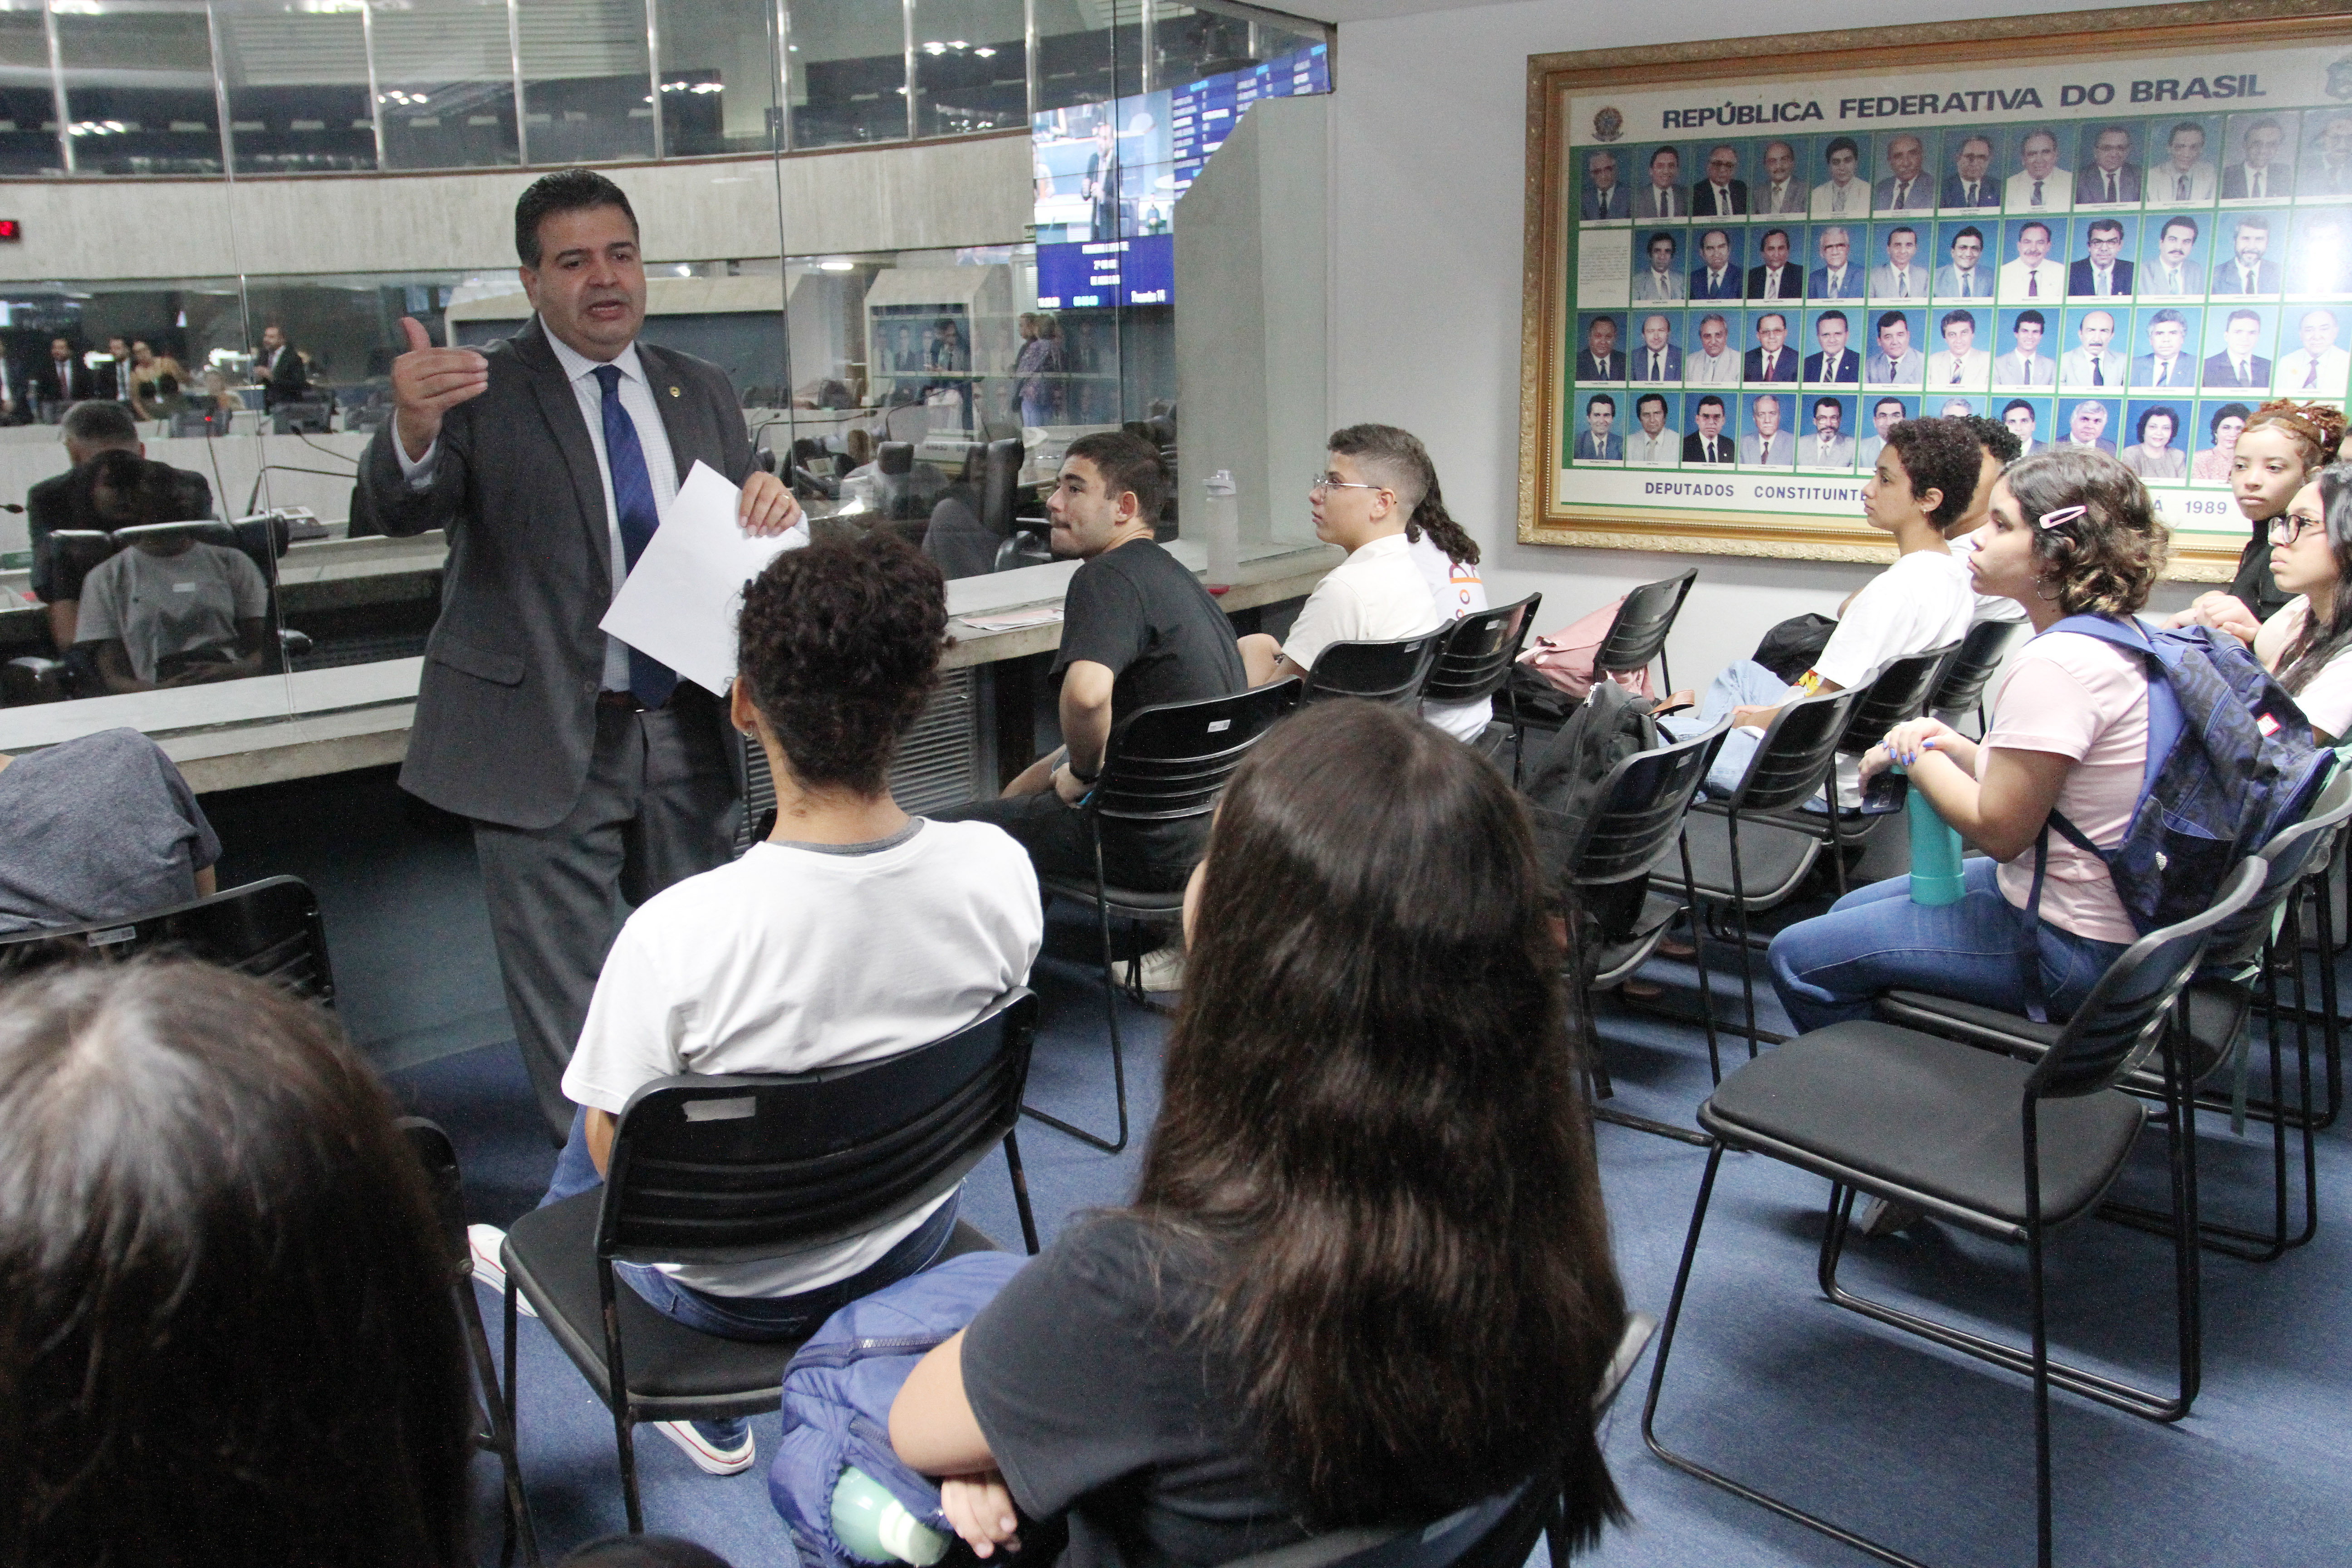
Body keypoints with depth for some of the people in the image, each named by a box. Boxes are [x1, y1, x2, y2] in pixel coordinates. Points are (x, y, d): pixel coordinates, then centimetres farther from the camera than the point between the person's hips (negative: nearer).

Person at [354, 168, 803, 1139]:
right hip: (544, 746, -5)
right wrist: (412, 429, -43)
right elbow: (401, 509, -20)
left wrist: (773, 508, -8)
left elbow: (740, 543, 16)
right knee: (569, 1011, 5)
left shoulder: (702, 393, 10)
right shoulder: (483, 392, -5)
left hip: (684, 734, 5)